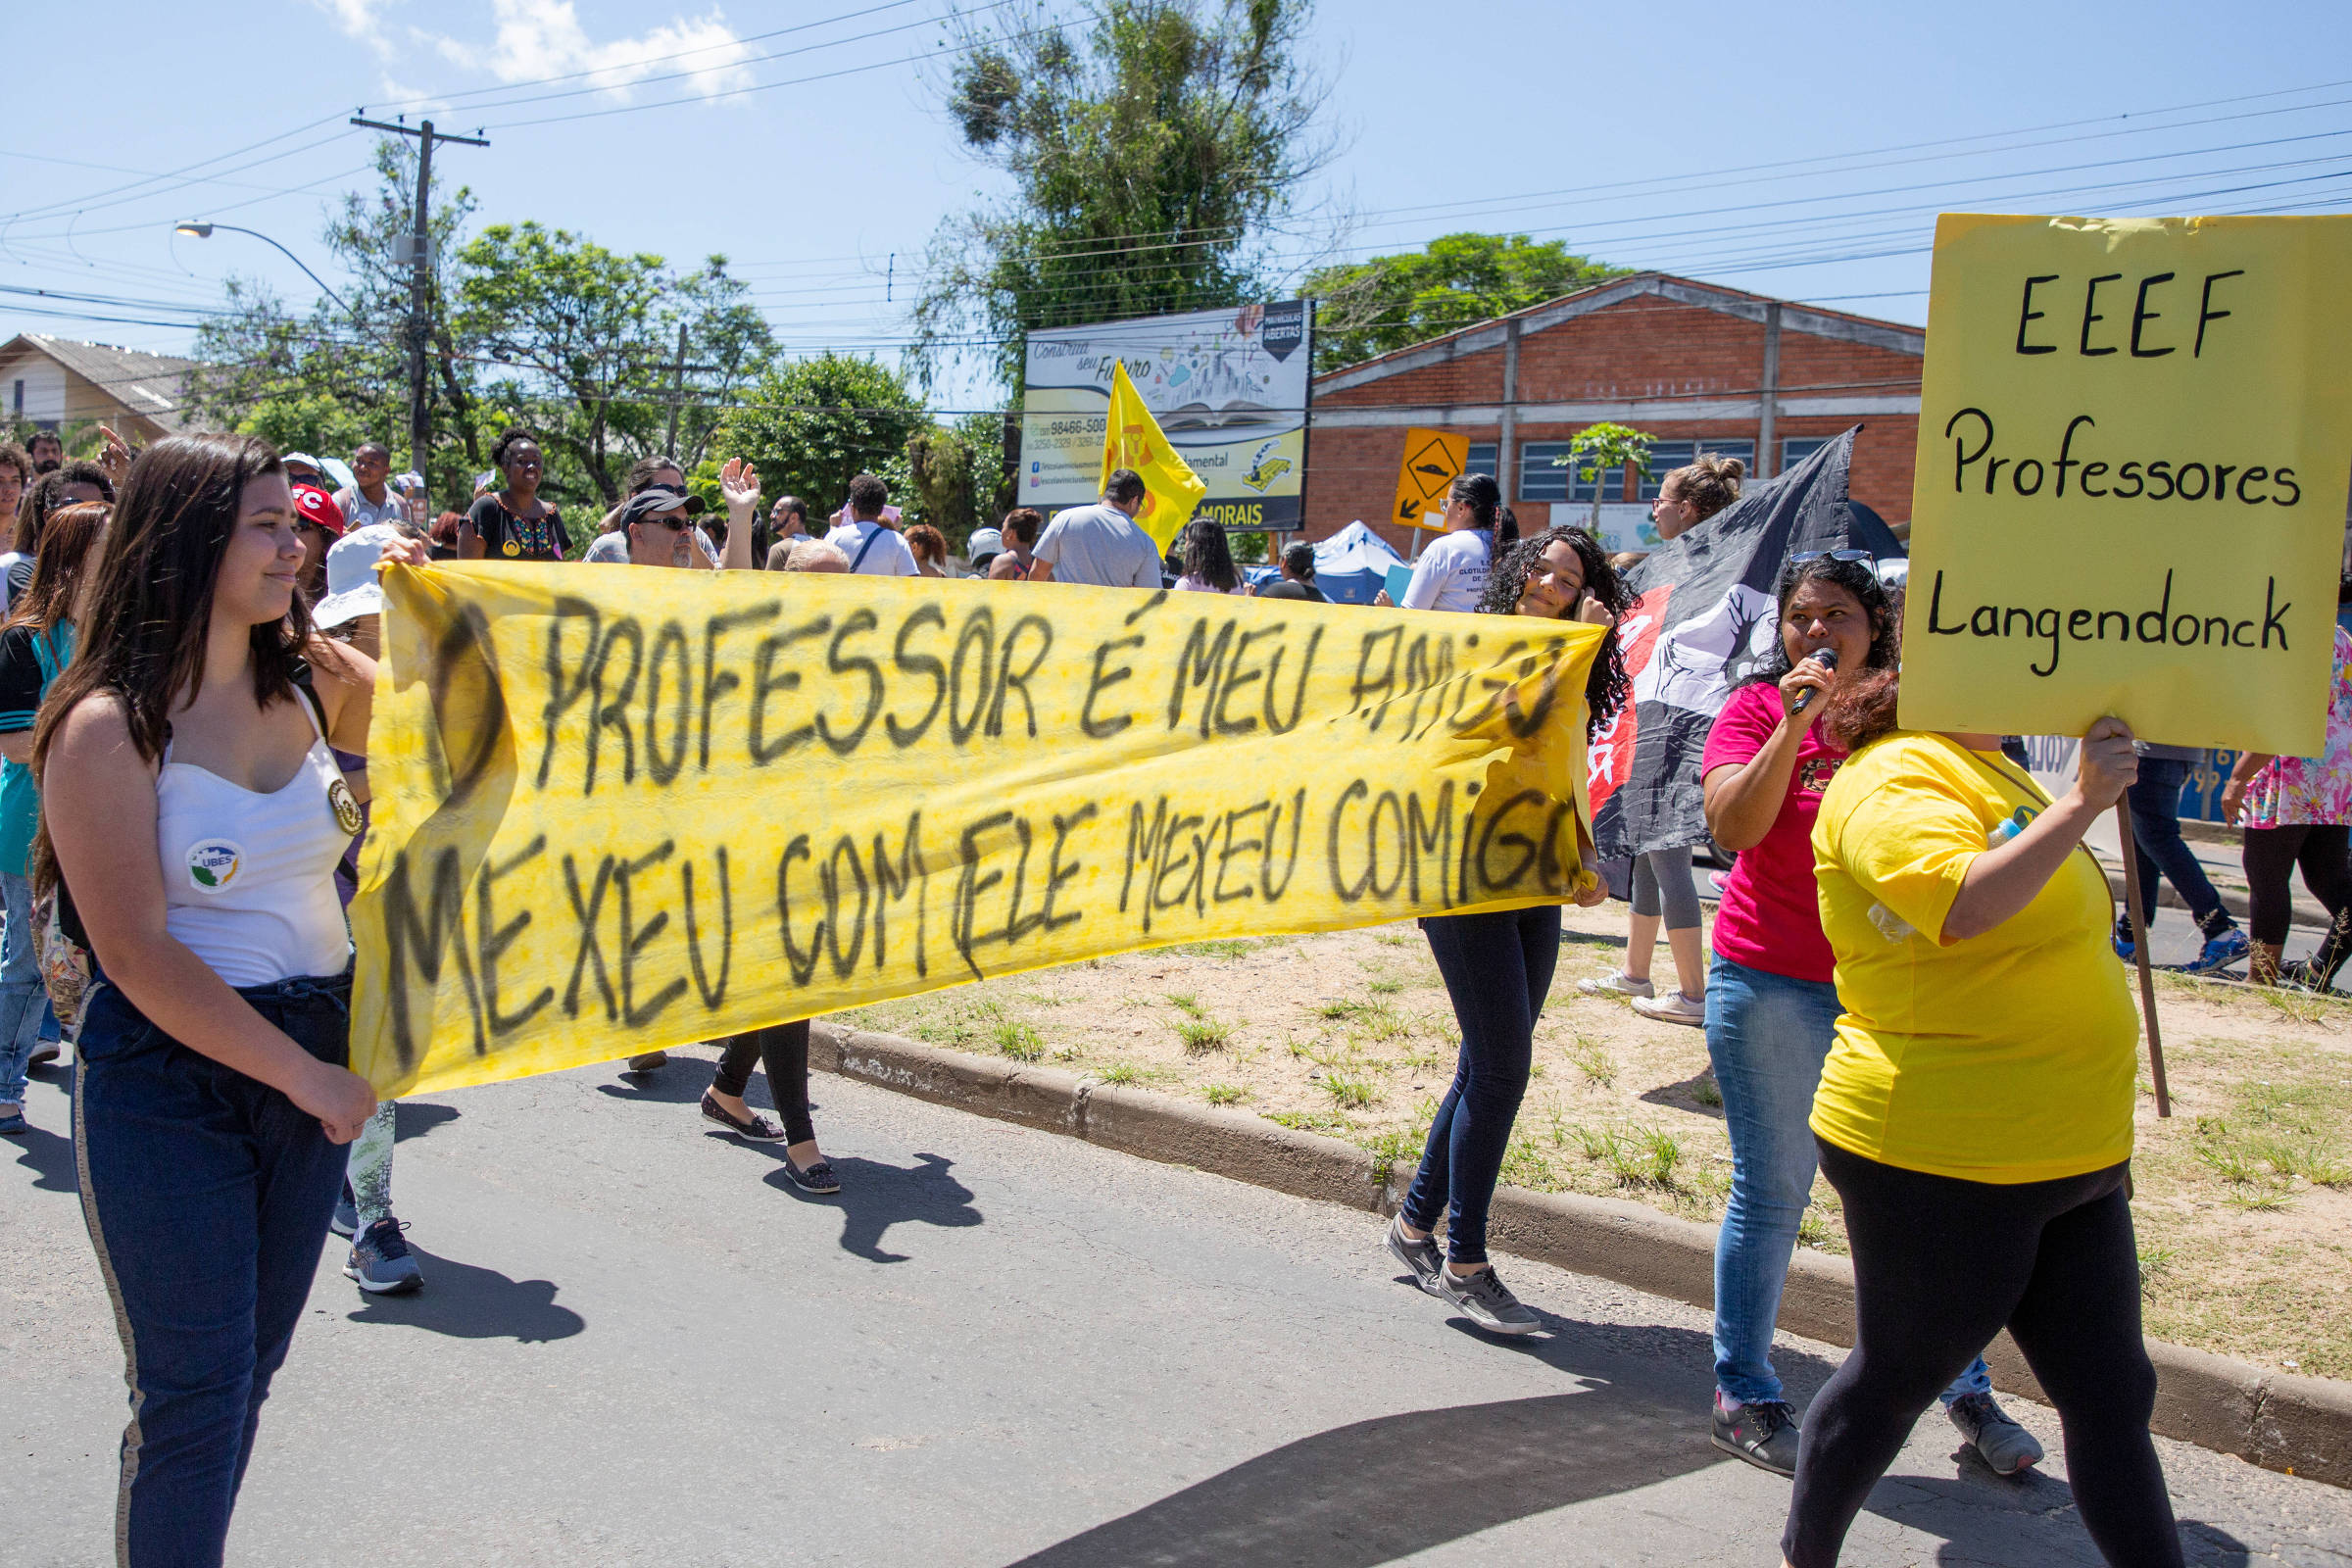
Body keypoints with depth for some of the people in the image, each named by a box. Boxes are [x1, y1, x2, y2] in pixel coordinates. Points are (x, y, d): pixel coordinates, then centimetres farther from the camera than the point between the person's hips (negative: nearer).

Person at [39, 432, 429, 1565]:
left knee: (255, 1362, 18)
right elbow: (139, 957, -17)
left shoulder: (312, 678, 2)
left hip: (319, 1048, 6)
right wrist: (310, 1077, -16)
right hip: (169, 1080, -6)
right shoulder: (110, 726, -14)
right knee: (196, 1392, 2)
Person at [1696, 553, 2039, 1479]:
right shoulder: (1759, 708, -3)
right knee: (1771, 1195, 5)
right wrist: (1794, 728, -25)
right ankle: (1742, 1396, 19)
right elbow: (1731, 827, -16)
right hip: (1773, 985, -3)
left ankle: (1968, 1393, 23)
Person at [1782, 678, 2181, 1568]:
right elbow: (1967, 905, -34)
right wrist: (2084, 804, -31)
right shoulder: (1893, 782, -15)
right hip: (1938, 1163, -9)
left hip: (2068, 1158, 9)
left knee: (2111, 1393, 10)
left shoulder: (1997, 774, 16)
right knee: (1895, 1378, 8)